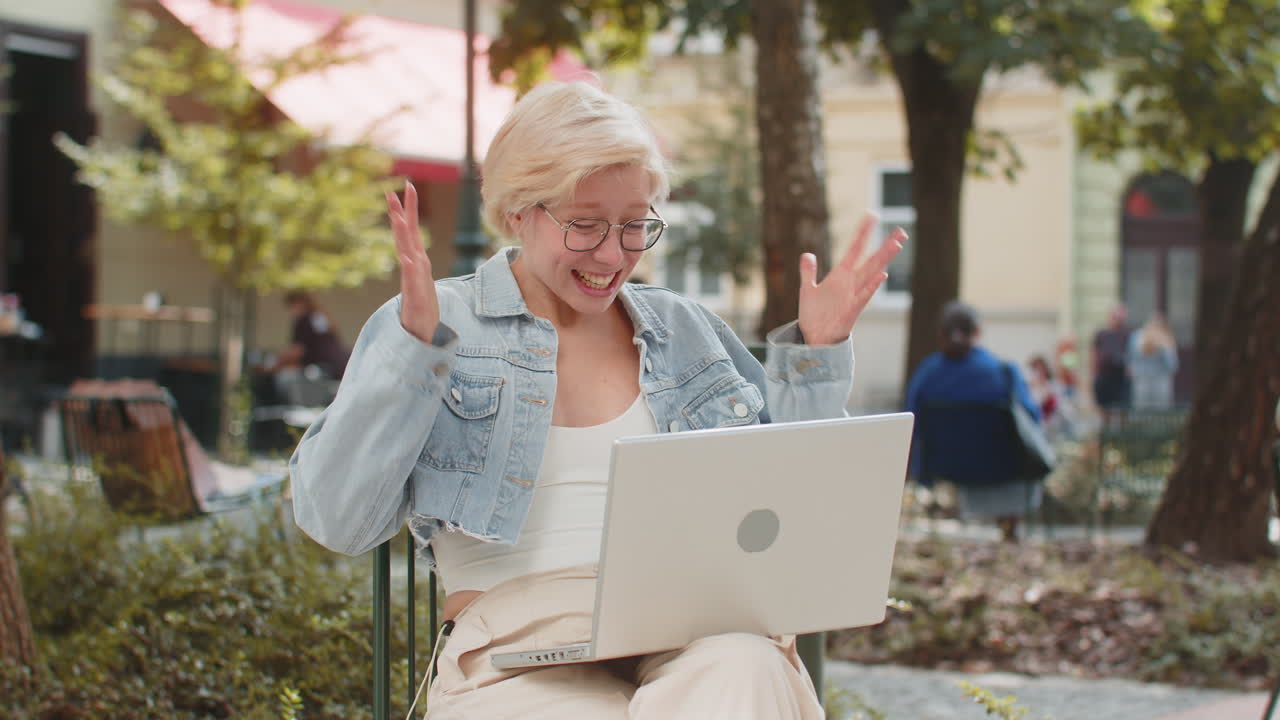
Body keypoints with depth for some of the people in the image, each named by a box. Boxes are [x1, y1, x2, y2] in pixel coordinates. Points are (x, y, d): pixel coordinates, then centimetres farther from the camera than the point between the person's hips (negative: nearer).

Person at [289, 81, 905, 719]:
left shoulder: (684, 331, 21)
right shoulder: (433, 326, 8)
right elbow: (337, 521, -4)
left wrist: (817, 351, 12)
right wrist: (413, 345, -13)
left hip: (695, 636, 3)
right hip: (523, 652, -3)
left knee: (746, 667, -35)